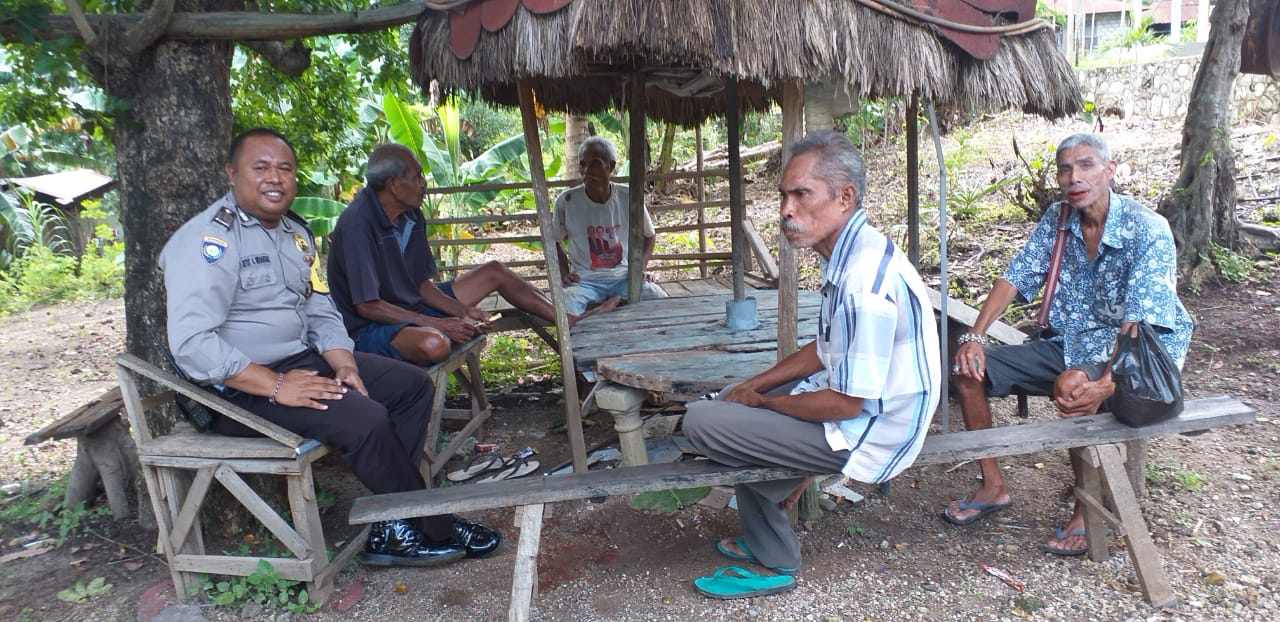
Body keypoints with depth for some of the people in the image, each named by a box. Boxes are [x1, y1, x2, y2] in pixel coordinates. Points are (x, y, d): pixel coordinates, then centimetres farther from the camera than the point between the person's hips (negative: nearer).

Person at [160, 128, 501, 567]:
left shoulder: (295, 232, 12)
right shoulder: (210, 239, -16)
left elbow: (320, 312, 14)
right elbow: (191, 342, -26)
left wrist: (345, 365, -4)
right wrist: (276, 386, -28)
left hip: (305, 361, 10)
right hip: (242, 389, -9)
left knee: (413, 385, 1)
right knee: (365, 419, -28)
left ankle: (392, 530, -5)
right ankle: (434, 529, -6)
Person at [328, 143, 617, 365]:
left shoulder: (411, 217, 2)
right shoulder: (358, 225, -24)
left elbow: (422, 284, 7)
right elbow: (367, 306, -26)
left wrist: (462, 310, -10)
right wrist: (440, 324, -25)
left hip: (414, 307, 9)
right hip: (370, 329, -9)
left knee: (494, 271, 8)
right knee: (434, 344, -43)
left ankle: (573, 320, 13)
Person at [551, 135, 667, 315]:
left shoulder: (629, 198, -4)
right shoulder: (567, 200, -6)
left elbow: (649, 235, 14)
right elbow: (555, 240, 12)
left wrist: (640, 267, -1)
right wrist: (564, 273, -1)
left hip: (624, 277, 1)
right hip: (584, 280, -1)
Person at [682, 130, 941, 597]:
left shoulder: (862, 282, -29)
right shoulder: (852, 254, 3)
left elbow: (845, 404, -26)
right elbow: (826, 351, 14)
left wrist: (762, 401, -11)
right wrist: (754, 386, 6)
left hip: (864, 432, -10)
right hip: (851, 397, 10)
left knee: (701, 421, -13)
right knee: (732, 399, 20)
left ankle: (773, 559, 9)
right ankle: (765, 540, 23)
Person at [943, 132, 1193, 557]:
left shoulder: (1146, 230, -19)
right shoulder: (1057, 219, 0)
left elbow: (1139, 323, -27)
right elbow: (1016, 278, 0)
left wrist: (1104, 385, -41)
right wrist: (975, 336, -14)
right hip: (1068, 345, 6)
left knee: (1072, 386, -38)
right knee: (969, 368, -8)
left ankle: (1088, 511, -15)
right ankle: (993, 486, 6)